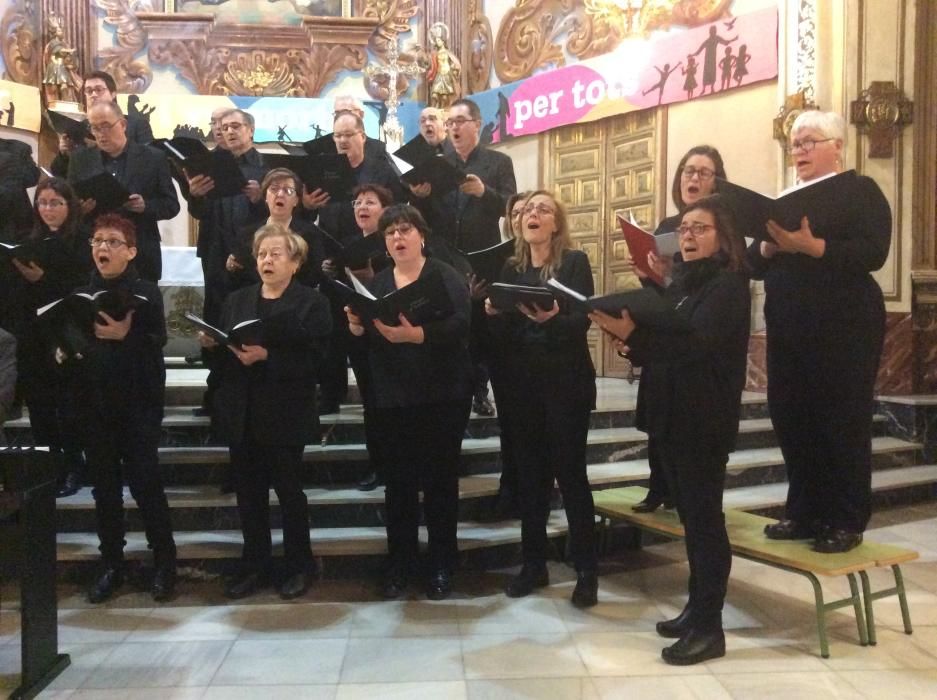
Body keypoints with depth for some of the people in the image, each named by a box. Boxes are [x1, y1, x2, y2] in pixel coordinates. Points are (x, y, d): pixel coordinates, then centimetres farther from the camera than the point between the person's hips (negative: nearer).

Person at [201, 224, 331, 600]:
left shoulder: (311, 301, -2)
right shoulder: (236, 300, 16)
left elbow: (313, 358, -13)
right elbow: (223, 353, 14)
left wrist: (266, 356, -22)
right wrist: (212, 343, -7)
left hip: (284, 414, -5)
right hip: (241, 413, 5)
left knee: (288, 489, 4)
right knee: (248, 491, 10)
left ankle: (297, 566, 20)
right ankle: (255, 564, 25)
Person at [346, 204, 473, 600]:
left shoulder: (447, 277, -2)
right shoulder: (377, 284, 13)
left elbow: (459, 326, -18)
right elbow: (364, 342, 8)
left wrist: (417, 335, -34)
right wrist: (357, 327, -14)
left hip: (442, 396, -3)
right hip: (392, 398, 4)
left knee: (440, 480, 3)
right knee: (398, 482, 7)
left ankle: (442, 566, 17)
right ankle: (399, 565, 21)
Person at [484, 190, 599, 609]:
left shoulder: (575, 262, 0)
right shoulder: (511, 268, 12)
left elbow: (582, 321, -11)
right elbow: (501, 334, 9)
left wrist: (552, 318, -30)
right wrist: (493, 313, -11)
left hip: (566, 381, -4)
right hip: (521, 383, 4)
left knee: (570, 472, -3)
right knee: (529, 473, 8)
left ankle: (586, 570, 8)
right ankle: (534, 563, 20)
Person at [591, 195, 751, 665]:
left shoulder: (728, 284, -10)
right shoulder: (681, 281, 15)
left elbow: (695, 343, -24)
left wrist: (634, 334, -34)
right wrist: (634, 346, -2)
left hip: (704, 417, -8)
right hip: (673, 412, 8)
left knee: (704, 516, -3)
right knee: (691, 515, 14)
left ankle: (709, 626, 6)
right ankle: (697, 608, 26)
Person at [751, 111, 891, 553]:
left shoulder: (860, 191, -1)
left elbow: (873, 253, -16)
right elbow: (756, 263, 12)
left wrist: (810, 246, -26)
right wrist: (769, 247, -10)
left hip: (843, 329, -6)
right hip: (787, 330, 6)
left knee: (843, 422, 0)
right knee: (791, 419, 8)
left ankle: (846, 522, 11)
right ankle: (804, 512, 21)